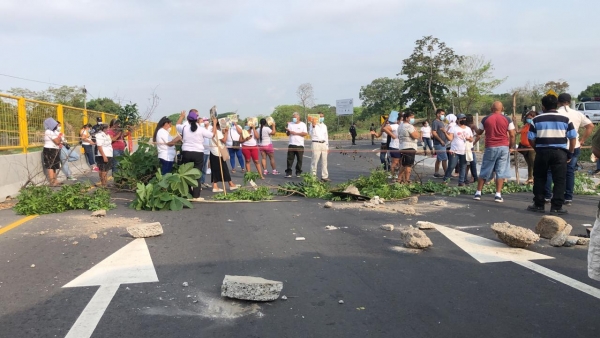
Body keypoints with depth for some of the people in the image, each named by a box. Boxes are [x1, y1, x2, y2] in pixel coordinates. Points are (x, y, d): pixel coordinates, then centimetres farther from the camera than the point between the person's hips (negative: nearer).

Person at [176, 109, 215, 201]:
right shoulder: (201, 129, -7)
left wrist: (181, 116, 39)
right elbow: (212, 135, 4)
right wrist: (214, 123, 17)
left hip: (186, 153, 2)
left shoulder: (184, 128, 0)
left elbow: (177, 125, 23)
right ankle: (196, 196, 2)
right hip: (198, 153, -2)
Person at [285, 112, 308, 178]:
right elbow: (287, 134, 12)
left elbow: (305, 133, -6)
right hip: (291, 145, 2)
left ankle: (298, 172, 10)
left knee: (299, 160, 2)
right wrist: (288, 131, -11)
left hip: (300, 145, -2)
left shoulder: (303, 124, 5)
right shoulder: (290, 124, 14)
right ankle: (288, 172, -2)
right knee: (290, 159, -4)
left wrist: (296, 133, -10)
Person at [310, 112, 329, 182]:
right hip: (316, 144, -6)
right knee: (315, 161, -8)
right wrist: (313, 126, -25)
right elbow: (311, 134, -14)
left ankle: (324, 176, 11)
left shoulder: (324, 126, 18)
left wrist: (327, 146, 20)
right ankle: (313, 176, -3)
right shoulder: (314, 125, -1)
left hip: (323, 144, 6)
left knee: (324, 161, 6)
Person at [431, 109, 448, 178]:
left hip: (442, 144, 10)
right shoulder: (435, 122, -12)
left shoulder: (441, 122, 18)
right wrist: (441, 140, -20)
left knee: (439, 159, 12)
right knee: (444, 159, -9)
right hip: (439, 144, -10)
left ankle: (436, 173, 17)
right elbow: (434, 133, -20)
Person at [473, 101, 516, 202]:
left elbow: (479, 132, 13)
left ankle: (478, 193, 12)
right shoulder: (507, 119, 0)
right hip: (503, 147, 0)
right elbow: (512, 135, -2)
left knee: (484, 171, 9)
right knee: (501, 172, 2)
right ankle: (498, 195, -1)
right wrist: (511, 147, 11)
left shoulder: (485, 119, 1)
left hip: (490, 148, 1)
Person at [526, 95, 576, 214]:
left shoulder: (537, 119, 3)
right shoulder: (565, 119, 3)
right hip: (560, 152, -1)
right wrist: (570, 153, 10)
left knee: (539, 178, 13)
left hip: (542, 152, 1)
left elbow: (531, 138, 2)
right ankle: (556, 207, 2)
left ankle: (539, 204, 16)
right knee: (559, 180, 4)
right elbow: (573, 137, 2)